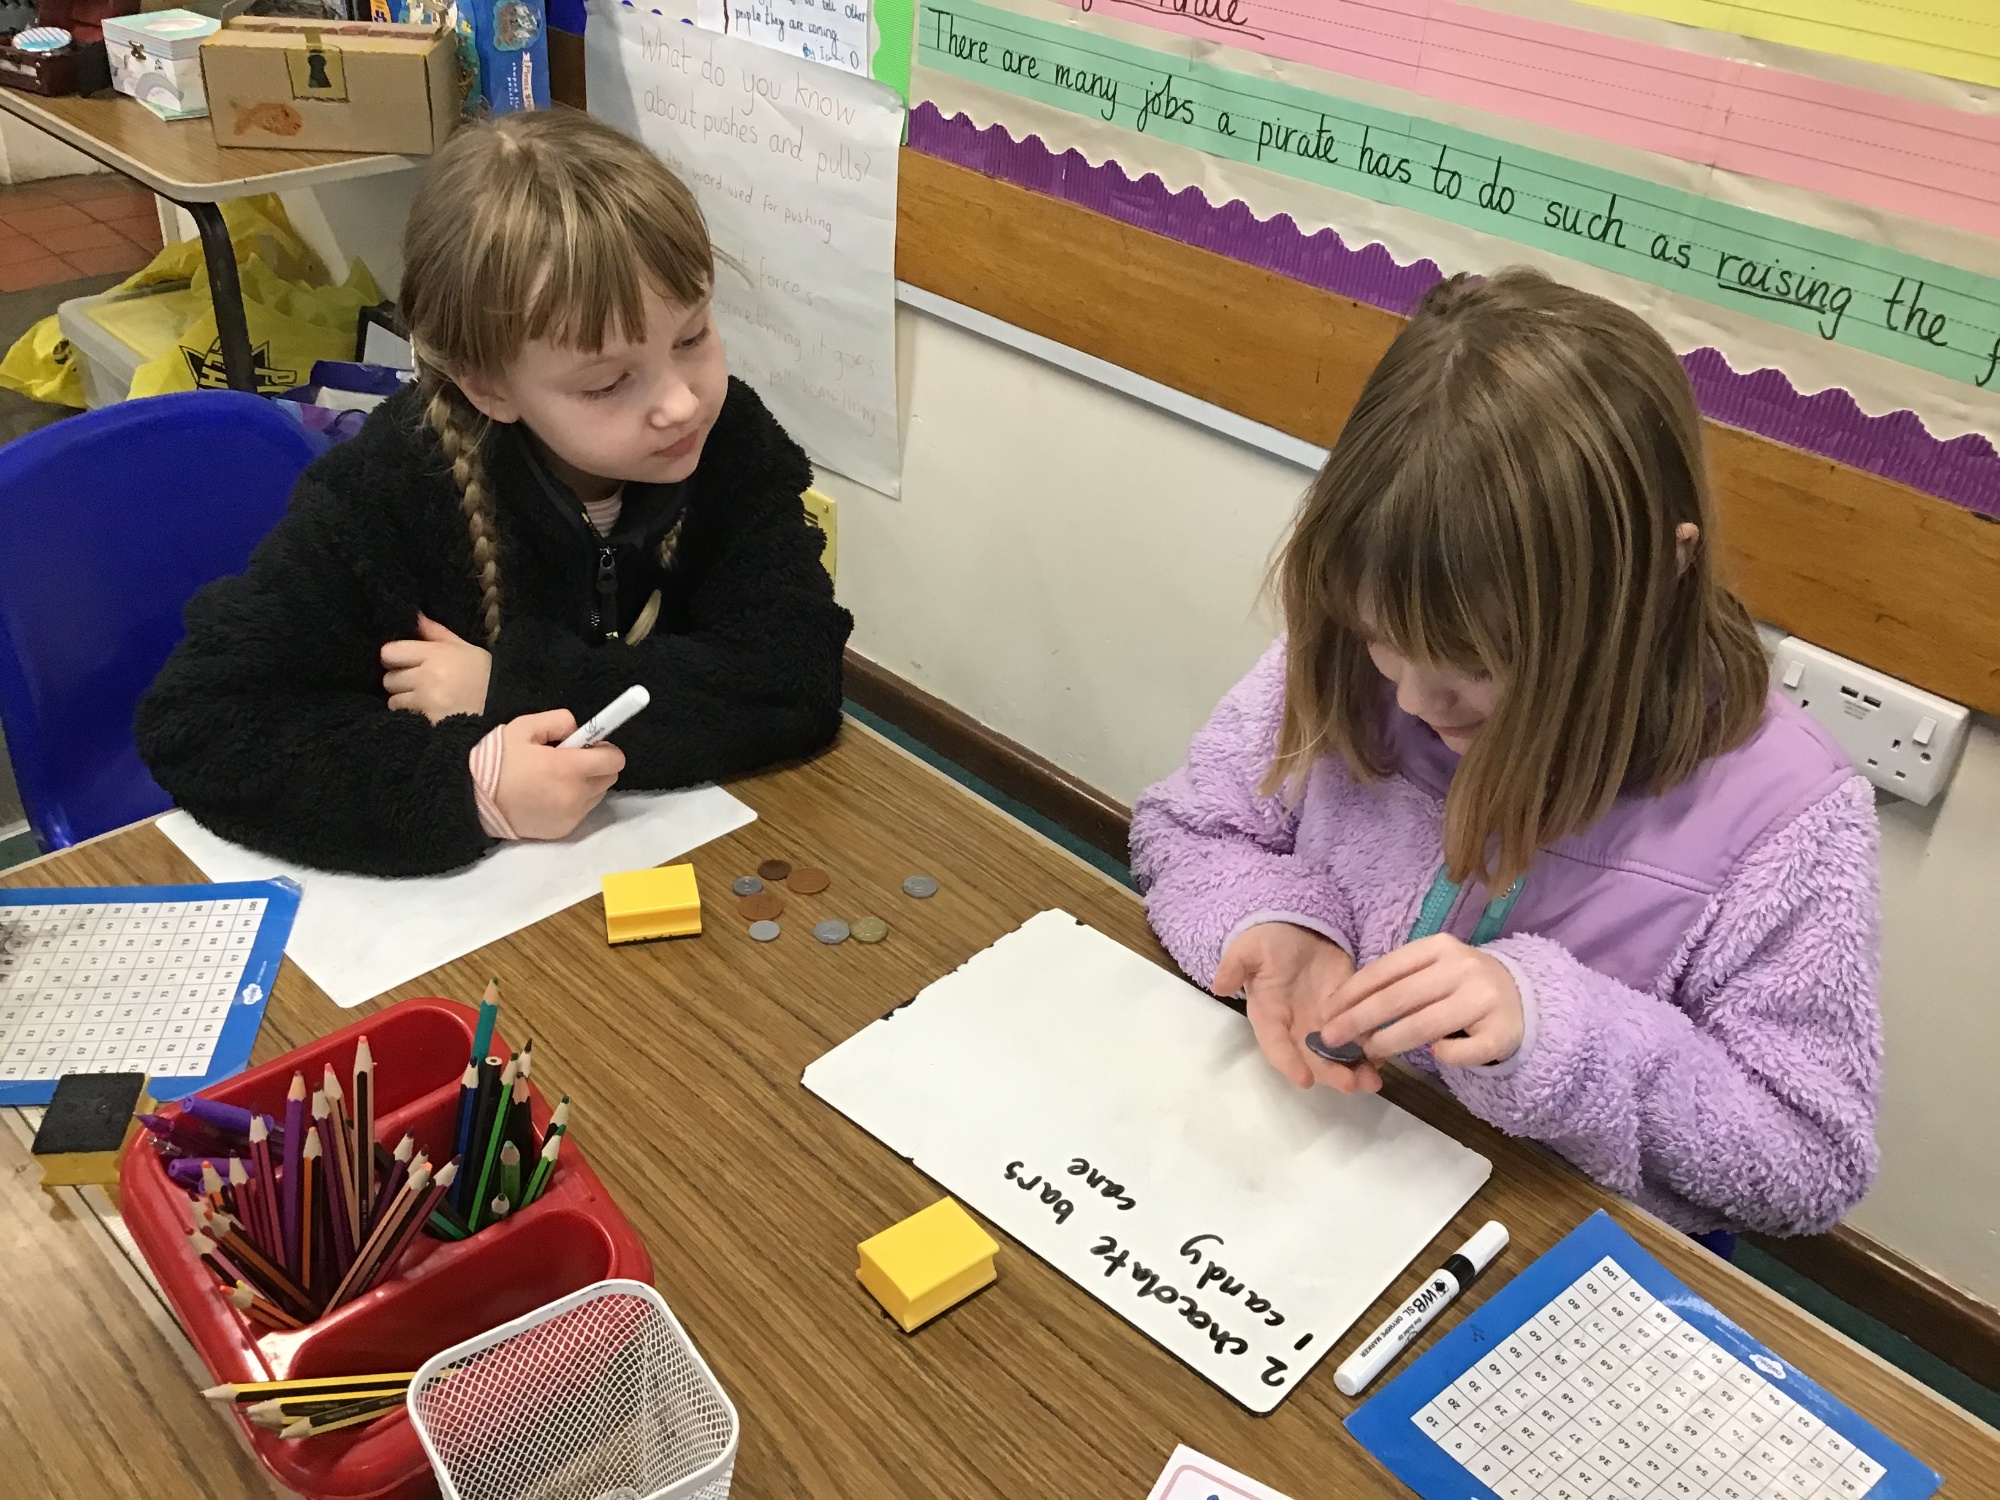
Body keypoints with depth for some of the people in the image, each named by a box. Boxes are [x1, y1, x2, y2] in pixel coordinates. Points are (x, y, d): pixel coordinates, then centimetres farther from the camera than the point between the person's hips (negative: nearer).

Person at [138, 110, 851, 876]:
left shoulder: (734, 441, -12)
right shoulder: (390, 492, -18)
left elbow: (795, 679, -21)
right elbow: (193, 725, -18)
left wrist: (514, 689, -24)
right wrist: (467, 783, -31)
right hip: (440, 891, -1)